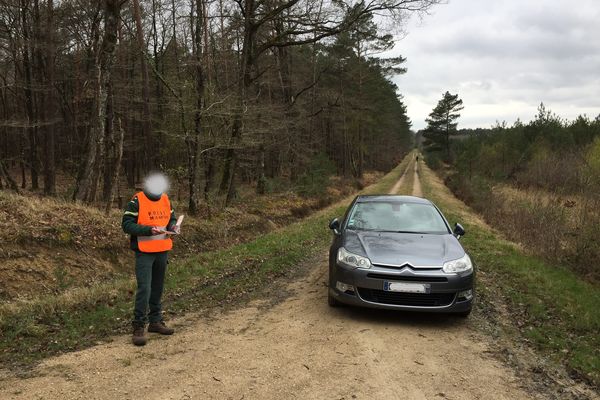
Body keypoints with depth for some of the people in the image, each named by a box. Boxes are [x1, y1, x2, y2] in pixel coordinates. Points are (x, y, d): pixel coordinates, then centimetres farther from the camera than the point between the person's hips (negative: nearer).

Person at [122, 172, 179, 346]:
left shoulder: (165, 199, 7)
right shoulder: (137, 201, -12)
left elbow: (171, 217, 19)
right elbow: (126, 224, -15)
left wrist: (173, 226, -4)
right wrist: (149, 230, -25)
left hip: (162, 251, 6)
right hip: (144, 252, -6)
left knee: (158, 288, 15)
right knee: (144, 289, -10)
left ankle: (155, 321, 28)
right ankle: (139, 327, 0)